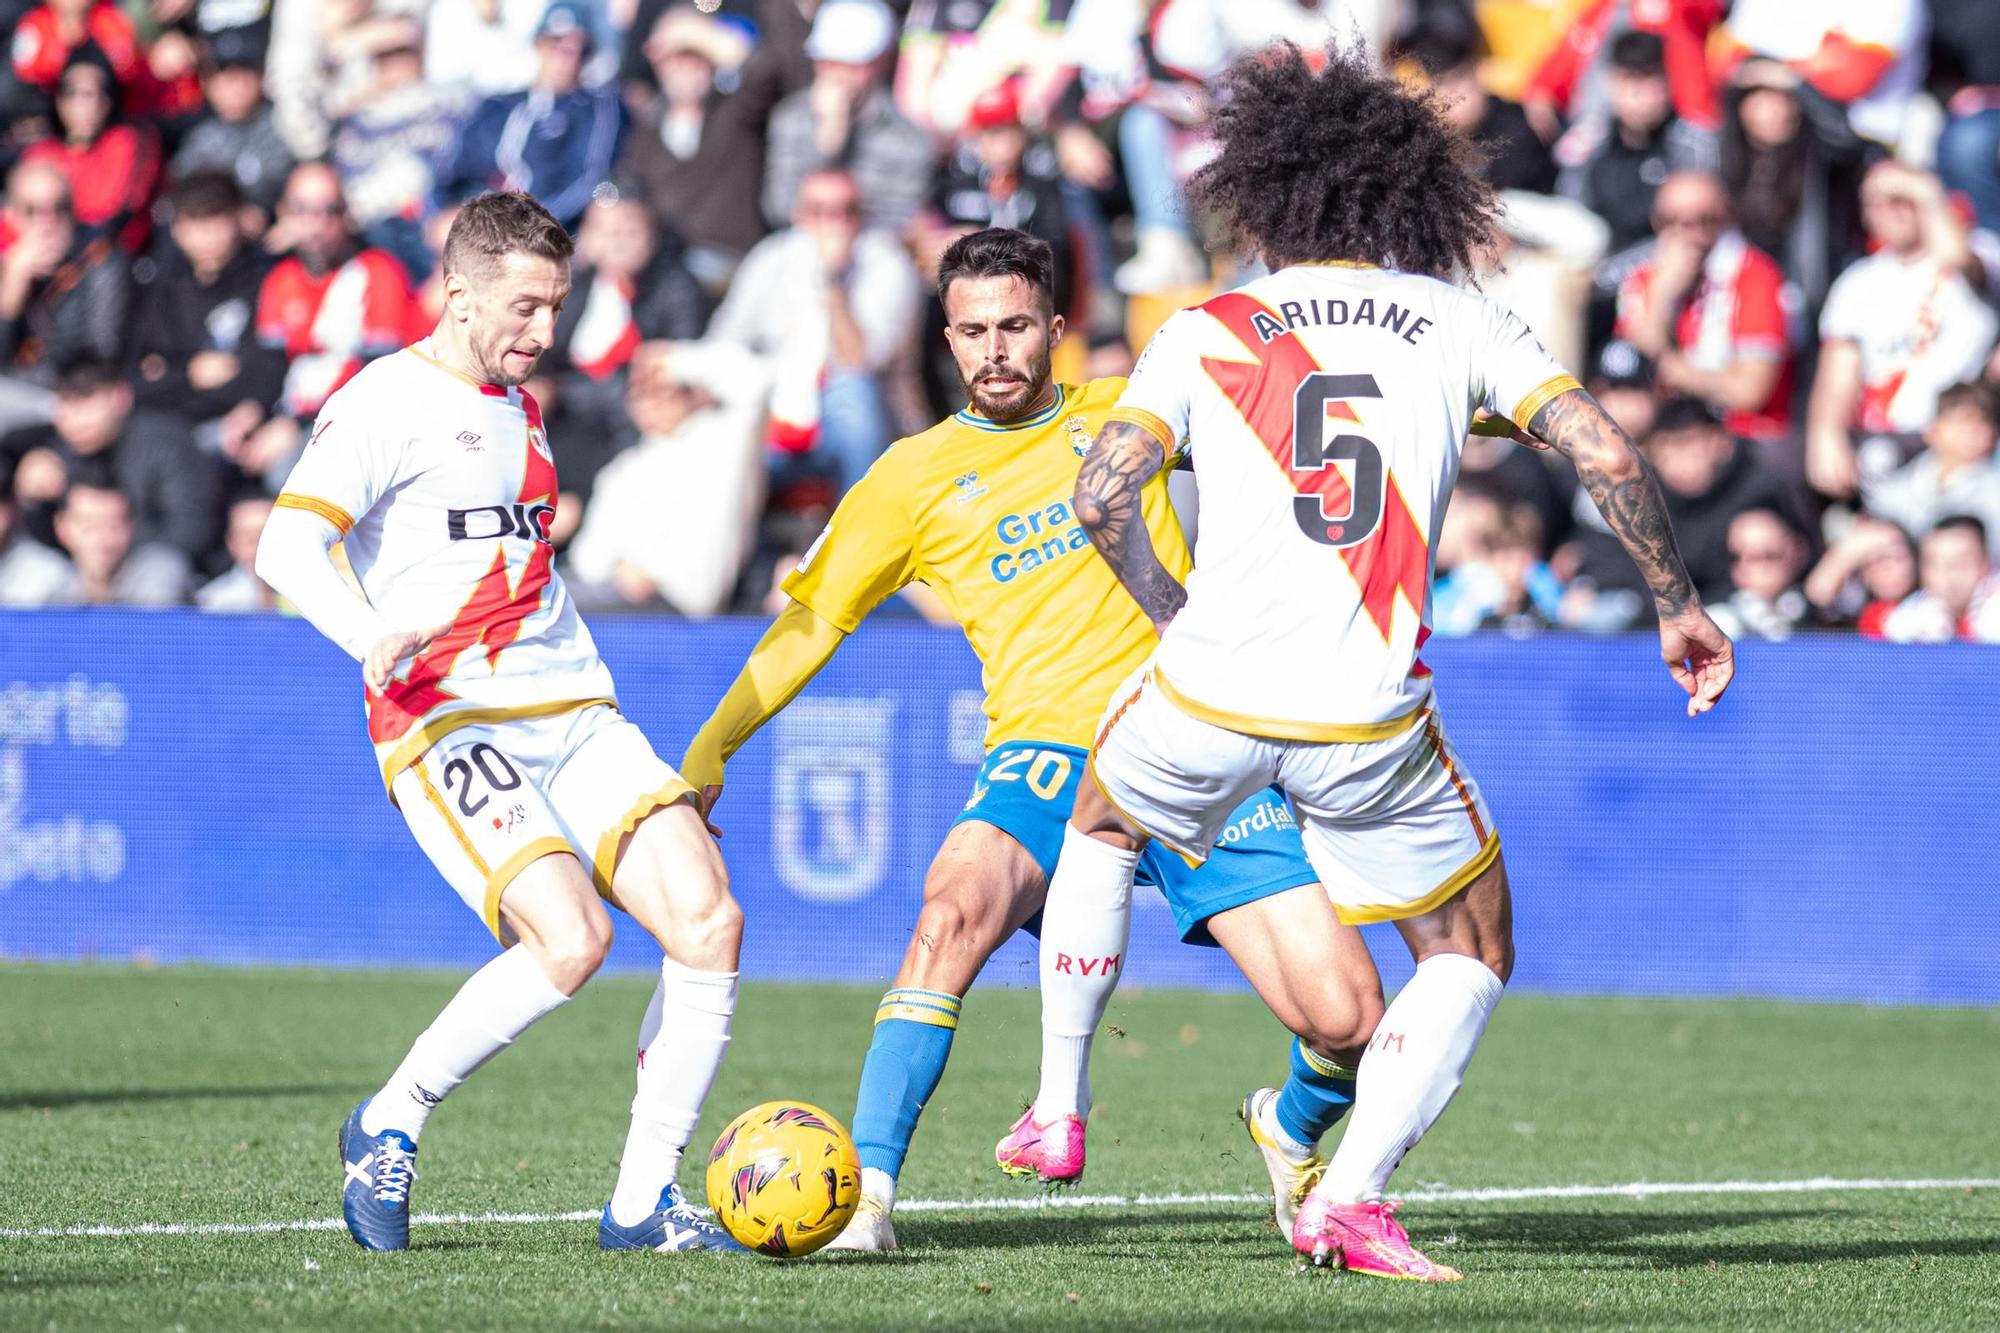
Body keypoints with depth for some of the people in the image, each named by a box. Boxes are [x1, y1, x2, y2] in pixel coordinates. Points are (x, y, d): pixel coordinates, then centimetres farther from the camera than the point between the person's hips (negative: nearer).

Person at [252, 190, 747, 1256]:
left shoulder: (520, 407, 21)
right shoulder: (386, 402, -5)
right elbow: (286, 546, -18)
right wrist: (372, 634, -35)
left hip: (574, 715, 8)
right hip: (447, 726, -7)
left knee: (708, 921, -11)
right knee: (570, 938, -26)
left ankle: (643, 1200, -2)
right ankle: (389, 1127, -4)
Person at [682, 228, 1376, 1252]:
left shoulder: (1124, 413, 13)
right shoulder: (916, 476, 10)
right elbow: (811, 621, 14)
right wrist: (708, 749, 8)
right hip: (1047, 747, -1)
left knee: (1346, 1021, -9)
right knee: (955, 907, -35)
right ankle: (866, 1195, -32)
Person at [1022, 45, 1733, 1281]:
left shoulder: (1207, 330, 6)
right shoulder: (1456, 319, 7)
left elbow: (1104, 492, -4)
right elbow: (1607, 456, -2)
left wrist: (1178, 618, 11)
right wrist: (1680, 603, 10)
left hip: (1209, 698, 1)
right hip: (1372, 716, -1)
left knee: (1103, 819, 34)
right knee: (1473, 951, 17)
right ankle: (1351, 1193, 0)